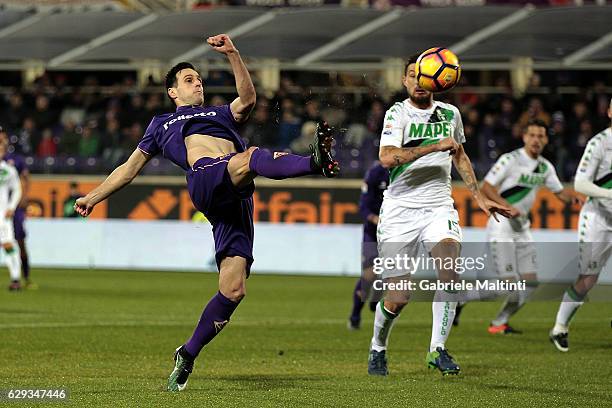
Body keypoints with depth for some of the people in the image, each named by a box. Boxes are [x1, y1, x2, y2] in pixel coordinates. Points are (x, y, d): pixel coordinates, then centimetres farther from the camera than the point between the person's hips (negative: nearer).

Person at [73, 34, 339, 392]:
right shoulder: (161, 124, 36)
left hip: (237, 196, 3)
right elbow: (131, 168, 38)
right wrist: (93, 197, 33)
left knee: (233, 290, -11)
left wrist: (233, 54, 6)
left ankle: (188, 355, 2)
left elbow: (247, 100, 15)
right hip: (205, 178, -3)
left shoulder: (221, 115, 37)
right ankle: (316, 162, -64)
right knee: (252, 157, -36)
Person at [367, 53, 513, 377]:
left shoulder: (450, 113, 11)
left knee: (449, 267, -26)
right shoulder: (397, 114, -4)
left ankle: (437, 349, -17)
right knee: (398, 297, -6)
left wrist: (479, 198, 25)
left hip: (438, 207, 3)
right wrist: (435, 146, -22)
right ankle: (378, 349, 23)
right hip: (400, 210, -3)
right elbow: (387, 157, -22)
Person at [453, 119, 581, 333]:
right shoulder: (511, 160, -13)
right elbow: (486, 187, -15)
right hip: (501, 229, -8)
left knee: (530, 283, 1)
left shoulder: (545, 167, 9)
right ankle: (460, 298, 5)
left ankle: (500, 323, 15)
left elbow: (560, 192, 19)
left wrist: (571, 196, -4)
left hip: (522, 230, 8)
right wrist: (508, 207, -28)